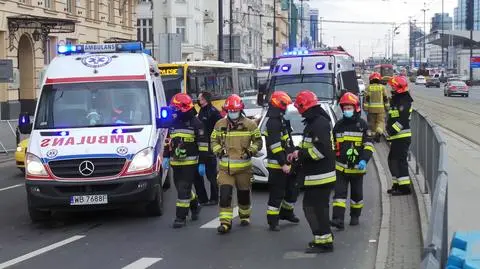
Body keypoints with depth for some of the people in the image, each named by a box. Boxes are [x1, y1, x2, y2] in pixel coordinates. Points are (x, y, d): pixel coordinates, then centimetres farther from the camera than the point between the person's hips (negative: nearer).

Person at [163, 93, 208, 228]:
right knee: (181, 188, 15)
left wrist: (202, 163, -10)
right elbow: (168, 141, 20)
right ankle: (195, 205, 38)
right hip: (176, 162, 7)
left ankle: (181, 217, -5)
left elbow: (202, 144, -7)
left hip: (190, 162, -7)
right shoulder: (174, 123, 12)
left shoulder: (196, 123, -7)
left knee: (184, 189, -9)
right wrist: (166, 157, 12)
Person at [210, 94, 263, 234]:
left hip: (244, 166, 0)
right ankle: (225, 222, -9)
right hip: (225, 166, 0)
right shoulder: (220, 124, 2)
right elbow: (214, 140, 14)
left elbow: (258, 141, 7)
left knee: (244, 194, 13)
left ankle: (245, 216, 36)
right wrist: (218, 150, -4)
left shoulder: (250, 124, -2)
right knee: (225, 194, -11)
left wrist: (251, 150, -9)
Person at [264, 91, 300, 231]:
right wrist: (283, 164, -25)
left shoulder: (280, 119, 16)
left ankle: (286, 213, 33)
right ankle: (272, 220, 1)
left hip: (285, 163, 10)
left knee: (292, 190, 18)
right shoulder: (273, 121, -18)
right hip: (277, 165, -10)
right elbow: (275, 145, -24)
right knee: (277, 193, -5)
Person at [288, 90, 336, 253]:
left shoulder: (319, 124, -19)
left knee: (316, 208, -7)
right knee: (310, 206, 17)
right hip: (316, 175, 11)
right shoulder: (314, 122, 16)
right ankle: (323, 238, 26)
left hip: (320, 176, -11)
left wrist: (300, 153, -16)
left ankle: (324, 242, -1)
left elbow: (321, 149, -26)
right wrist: (298, 154, 13)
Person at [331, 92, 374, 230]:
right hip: (341, 167, 2)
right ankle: (338, 219, -16)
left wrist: (364, 160, -20)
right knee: (339, 192, -10)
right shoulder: (338, 125, 7)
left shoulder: (362, 125, -3)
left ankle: (355, 216, 30)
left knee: (357, 193, 13)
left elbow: (369, 145, -6)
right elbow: (332, 145, 16)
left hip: (357, 167, -2)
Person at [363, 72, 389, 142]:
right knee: (381, 121, 2)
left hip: (371, 108, 1)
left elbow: (366, 98, -2)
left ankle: (373, 134, 14)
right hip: (381, 108, -1)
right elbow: (385, 98, 4)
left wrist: (365, 108, 1)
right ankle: (379, 132, -20)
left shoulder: (369, 88, 3)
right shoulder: (382, 87, 4)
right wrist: (387, 107, 12)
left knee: (372, 122, 11)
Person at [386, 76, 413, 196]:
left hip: (402, 137, -11)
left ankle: (405, 187, -10)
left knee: (400, 160, -11)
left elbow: (401, 120, -23)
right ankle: (397, 184, 24)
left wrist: (392, 131, -22)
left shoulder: (404, 102, -15)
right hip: (396, 137, 11)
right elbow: (391, 118, 22)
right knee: (392, 160, 16)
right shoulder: (395, 101, 18)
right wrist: (389, 132, 15)